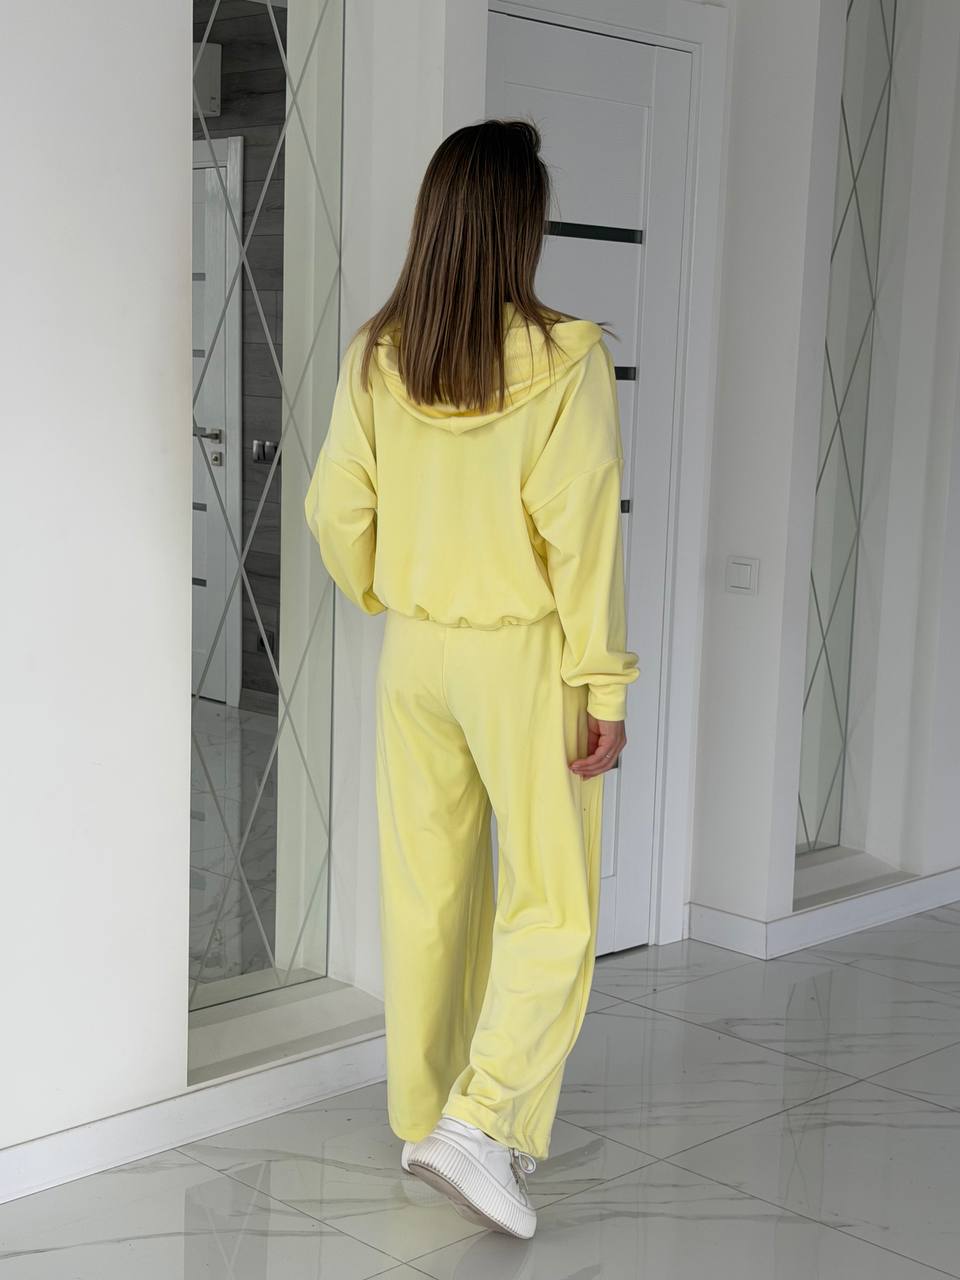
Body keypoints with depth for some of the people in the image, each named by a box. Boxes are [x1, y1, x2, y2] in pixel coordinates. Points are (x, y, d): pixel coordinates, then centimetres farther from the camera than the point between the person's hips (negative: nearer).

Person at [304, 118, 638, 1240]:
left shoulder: (375, 359, -1)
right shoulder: (563, 362, -15)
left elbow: (336, 513, 3)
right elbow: (580, 537, -16)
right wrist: (604, 689, -10)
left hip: (415, 653, 5)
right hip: (524, 657, -5)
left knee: (425, 892, 15)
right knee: (554, 904, 7)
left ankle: (422, 1117, 27)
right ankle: (478, 1123, -3)